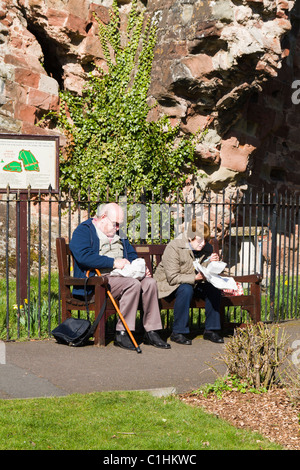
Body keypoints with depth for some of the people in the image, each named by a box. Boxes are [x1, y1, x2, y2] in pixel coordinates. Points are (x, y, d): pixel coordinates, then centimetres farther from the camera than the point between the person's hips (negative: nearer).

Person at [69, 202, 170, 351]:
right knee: (133, 284, -30)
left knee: (150, 282, -14)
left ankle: (151, 332, -11)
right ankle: (121, 333, -27)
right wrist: (113, 262, -21)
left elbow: (132, 254, 33)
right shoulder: (84, 230, -1)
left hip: (120, 276, 8)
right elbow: (83, 256, -19)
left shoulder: (117, 235, 26)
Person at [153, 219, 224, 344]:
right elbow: (172, 278, -25)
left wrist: (210, 262, -19)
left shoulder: (207, 248, -3)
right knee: (186, 289, -36)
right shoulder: (174, 247, -22)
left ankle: (211, 329, -6)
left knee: (213, 289, -18)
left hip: (193, 283, 6)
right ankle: (178, 332, -27)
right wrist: (195, 278, -34)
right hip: (168, 284, -6)